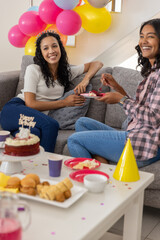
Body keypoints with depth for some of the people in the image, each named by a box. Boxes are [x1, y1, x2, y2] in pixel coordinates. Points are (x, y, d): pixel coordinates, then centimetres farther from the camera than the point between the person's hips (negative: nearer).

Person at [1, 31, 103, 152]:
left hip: (38, 118, 3)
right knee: (52, 125, -33)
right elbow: (30, 103, -8)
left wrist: (85, 80, -2)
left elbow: (97, 64, 19)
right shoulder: (33, 69, -1)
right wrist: (64, 102, -6)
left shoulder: (67, 71, 14)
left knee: (35, 133, -37)